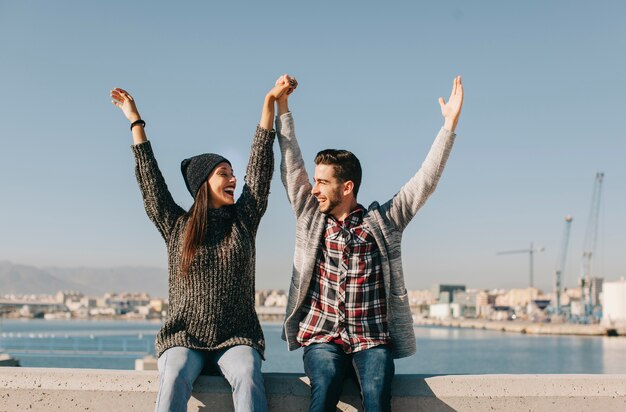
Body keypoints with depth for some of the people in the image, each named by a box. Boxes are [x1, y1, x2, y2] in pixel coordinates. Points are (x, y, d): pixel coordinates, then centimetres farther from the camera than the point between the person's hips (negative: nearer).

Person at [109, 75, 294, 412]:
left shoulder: (243, 220, 10)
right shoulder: (176, 226, 9)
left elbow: (260, 162, 6)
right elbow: (149, 177, 9)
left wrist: (270, 102, 3)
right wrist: (135, 122, 12)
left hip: (237, 337, 0)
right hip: (184, 337, 0)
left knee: (248, 377, -32)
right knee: (174, 378, -32)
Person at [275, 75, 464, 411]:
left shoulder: (383, 221, 7)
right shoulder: (311, 218, 11)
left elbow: (425, 180, 1)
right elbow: (291, 165, 10)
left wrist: (449, 124, -4)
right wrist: (282, 105, 9)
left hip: (373, 340, 0)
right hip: (323, 338, 1)